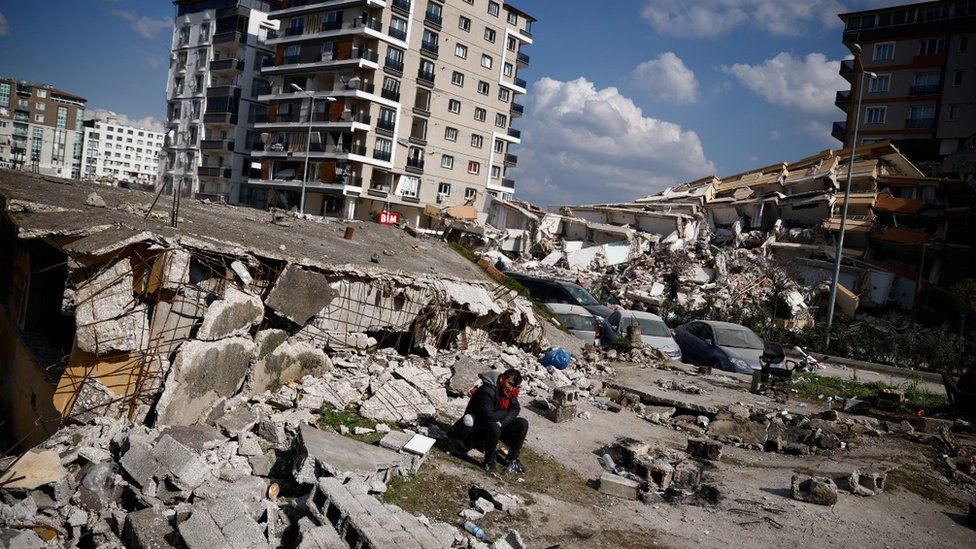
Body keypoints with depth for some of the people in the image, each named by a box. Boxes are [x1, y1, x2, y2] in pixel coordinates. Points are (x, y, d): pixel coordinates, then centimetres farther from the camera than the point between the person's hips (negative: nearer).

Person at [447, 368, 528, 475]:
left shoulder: (510, 392, -4)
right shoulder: (487, 391, -29)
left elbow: (515, 409, -3)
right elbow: (488, 416, -34)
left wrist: (502, 422, -22)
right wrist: (505, 412, -17)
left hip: (495, 424, 8)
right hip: (475, 427, -8)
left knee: (523, 424, -7)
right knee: (494, 428, -40)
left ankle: (513, 460, 2)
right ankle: (489, 462, -17)